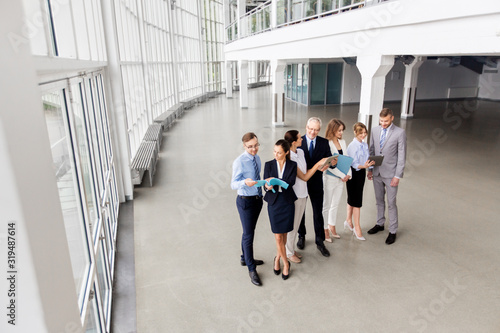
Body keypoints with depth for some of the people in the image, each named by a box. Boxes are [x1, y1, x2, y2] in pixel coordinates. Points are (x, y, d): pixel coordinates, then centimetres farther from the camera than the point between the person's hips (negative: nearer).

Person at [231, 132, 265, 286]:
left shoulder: (257, 158, 5)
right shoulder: (239, 161, -18)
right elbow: (233, 184, -19)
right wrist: (245, 182, -38)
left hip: (257, 199, 7)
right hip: (245, 200, -7)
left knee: (249, 231, 21)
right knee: (248, 235, -1)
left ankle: (245, 259, 40)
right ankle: (251, 270, 12)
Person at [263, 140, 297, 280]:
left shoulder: (292, 165, -2)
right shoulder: (269, 165, -2)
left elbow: (290, 183, -15)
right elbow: (266, 185, -6)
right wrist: (268, 187, -29)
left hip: (287, 202, 1)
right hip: (274, 202, 0)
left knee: (284, 234, 11)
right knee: (278, 237, 0)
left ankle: (278, 257, 35)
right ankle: (286, 263, 19)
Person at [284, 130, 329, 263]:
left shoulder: (300, 152, 2)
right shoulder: (289, 158, -24)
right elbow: (304, 177, -20)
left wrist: (319, 168, -5)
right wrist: (318, 164, -17)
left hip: (302, 194, 8)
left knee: (296, 224, 21)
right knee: (291, 225, 9)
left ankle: (290, 248, 38)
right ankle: (289, 252, 27)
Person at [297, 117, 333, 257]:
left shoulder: (324, 142, -1)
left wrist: (332, 162, -28)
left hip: (316, 182, 1)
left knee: (318, 212, 6)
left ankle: (320, 241, 20)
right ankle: (301, 236, 36)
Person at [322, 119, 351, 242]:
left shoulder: (342, 142, 7)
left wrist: (348, 174, -4)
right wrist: (342, 176, -15)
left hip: (341, 178, 7)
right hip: (329, 178, -7)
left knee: (335, 204, 18)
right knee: (326, 205, 6)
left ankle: (332, 226, 33)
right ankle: (325, 230, 19)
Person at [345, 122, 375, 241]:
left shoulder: (365, 145, 8)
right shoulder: (352, 146, -16)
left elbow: (367, 160, 15)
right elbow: (354, 164, -19)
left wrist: (369, 164, -5)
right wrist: (363, 166, -35)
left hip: (361, 172, 7)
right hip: (353, 173, -7)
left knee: (352, 199, 18)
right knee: (356, 201, -4)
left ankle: (349, 220, 32)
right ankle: (357, 227, 4)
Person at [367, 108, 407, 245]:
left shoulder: (400, 133, -10)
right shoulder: (375, 130, 4)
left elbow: (402, 156, -10)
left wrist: (397, 176, -12)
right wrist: (369, 169, 7)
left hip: (390, 174, -4)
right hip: (377, 173, 5)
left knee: (391, 203, 3)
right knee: (379, 200, 18)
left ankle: (393, 231, 16)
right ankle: (380, 224, 34)